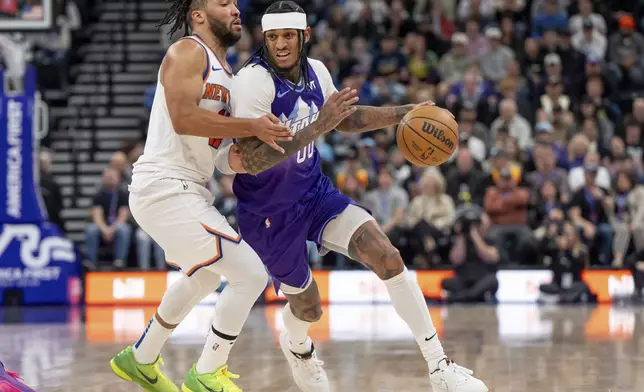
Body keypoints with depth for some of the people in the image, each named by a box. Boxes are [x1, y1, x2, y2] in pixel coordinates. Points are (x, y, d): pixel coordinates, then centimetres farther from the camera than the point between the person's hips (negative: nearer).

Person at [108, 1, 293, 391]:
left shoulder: (226, 73, 18)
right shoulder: (188, 53, -11)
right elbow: (183, 117, -23)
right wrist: (252, 127, -23)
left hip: (189, 191, 11)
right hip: (165, 188, -11)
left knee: (205, 275, 33)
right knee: (251, 274, -14)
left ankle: (141, 360, 46)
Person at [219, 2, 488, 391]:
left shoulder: (315, 71, -4)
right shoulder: (253, 82, -26)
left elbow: (347, 118, 16)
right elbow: (250, 161, -34)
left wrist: (403, 113, 6)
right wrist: (317, 127, -39)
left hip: (314, 191, 5)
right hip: (267, 211, -5)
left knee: (387, 256, -14)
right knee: (308, 306, 9)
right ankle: (297, 347, 51)